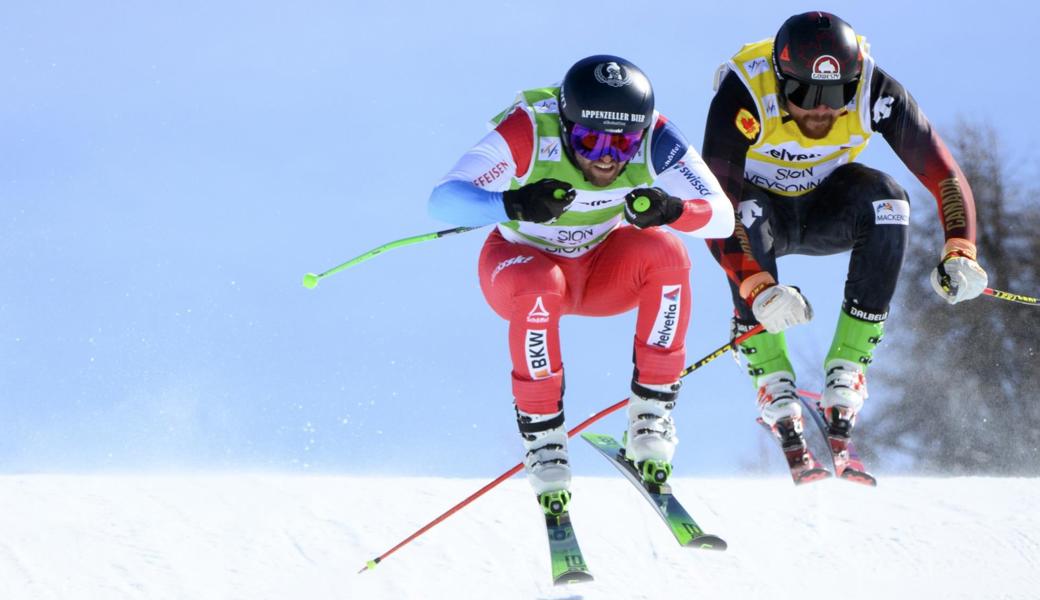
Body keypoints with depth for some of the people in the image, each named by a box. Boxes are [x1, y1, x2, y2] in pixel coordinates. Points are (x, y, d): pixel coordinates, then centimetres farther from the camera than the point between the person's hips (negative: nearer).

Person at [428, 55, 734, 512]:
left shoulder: (654, 139, -24)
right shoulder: (528, 132, -31)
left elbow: (722, 217, -27)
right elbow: (442, 200, -40)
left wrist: (672, 210, -49)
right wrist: (513, 204, -59)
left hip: (602, 267, 3)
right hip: (521, 263, -3)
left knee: (665, 253, -27)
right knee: (539, 288, -36)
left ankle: (651, 415, -15)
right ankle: (542, 437, -17)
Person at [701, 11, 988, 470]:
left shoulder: (875, 93, -26)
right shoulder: (742, 97, -33)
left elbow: (944, 175, -24)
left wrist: (960, 254, -42)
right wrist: (756, 288, -53)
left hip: (826, 207, 2)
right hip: (760, 203, -2)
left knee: (887, 201, -30)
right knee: (748, 215, -37)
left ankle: (844, 380, -24)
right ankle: (776, 395, -30)